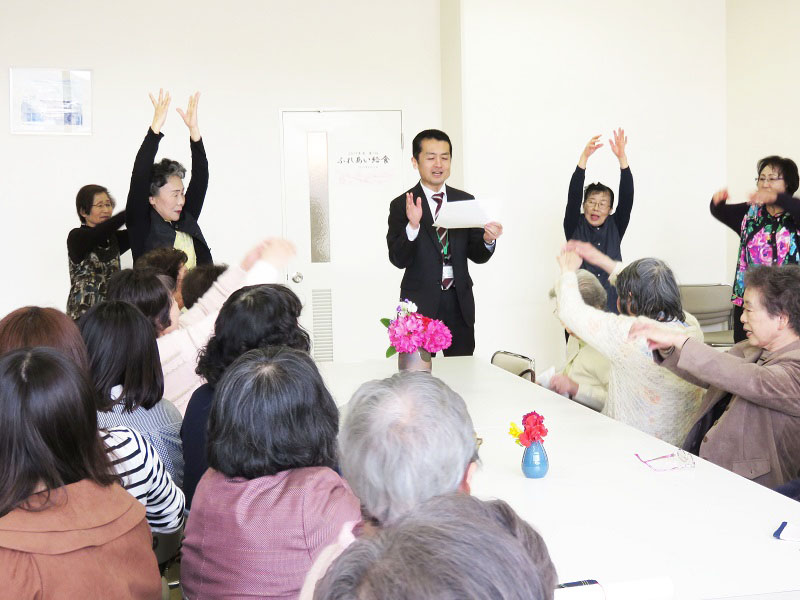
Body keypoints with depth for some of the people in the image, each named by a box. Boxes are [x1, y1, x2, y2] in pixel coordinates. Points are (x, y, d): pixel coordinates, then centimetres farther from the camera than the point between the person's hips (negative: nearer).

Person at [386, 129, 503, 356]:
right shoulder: (401, 205, -1)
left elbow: (477, 256, 9)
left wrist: (487, 240, -13)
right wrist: (412, 226, -25)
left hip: (459, 303, 3)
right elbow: (398, 259, -9)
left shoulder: (466, 201, 9)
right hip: (421, 303, -3)